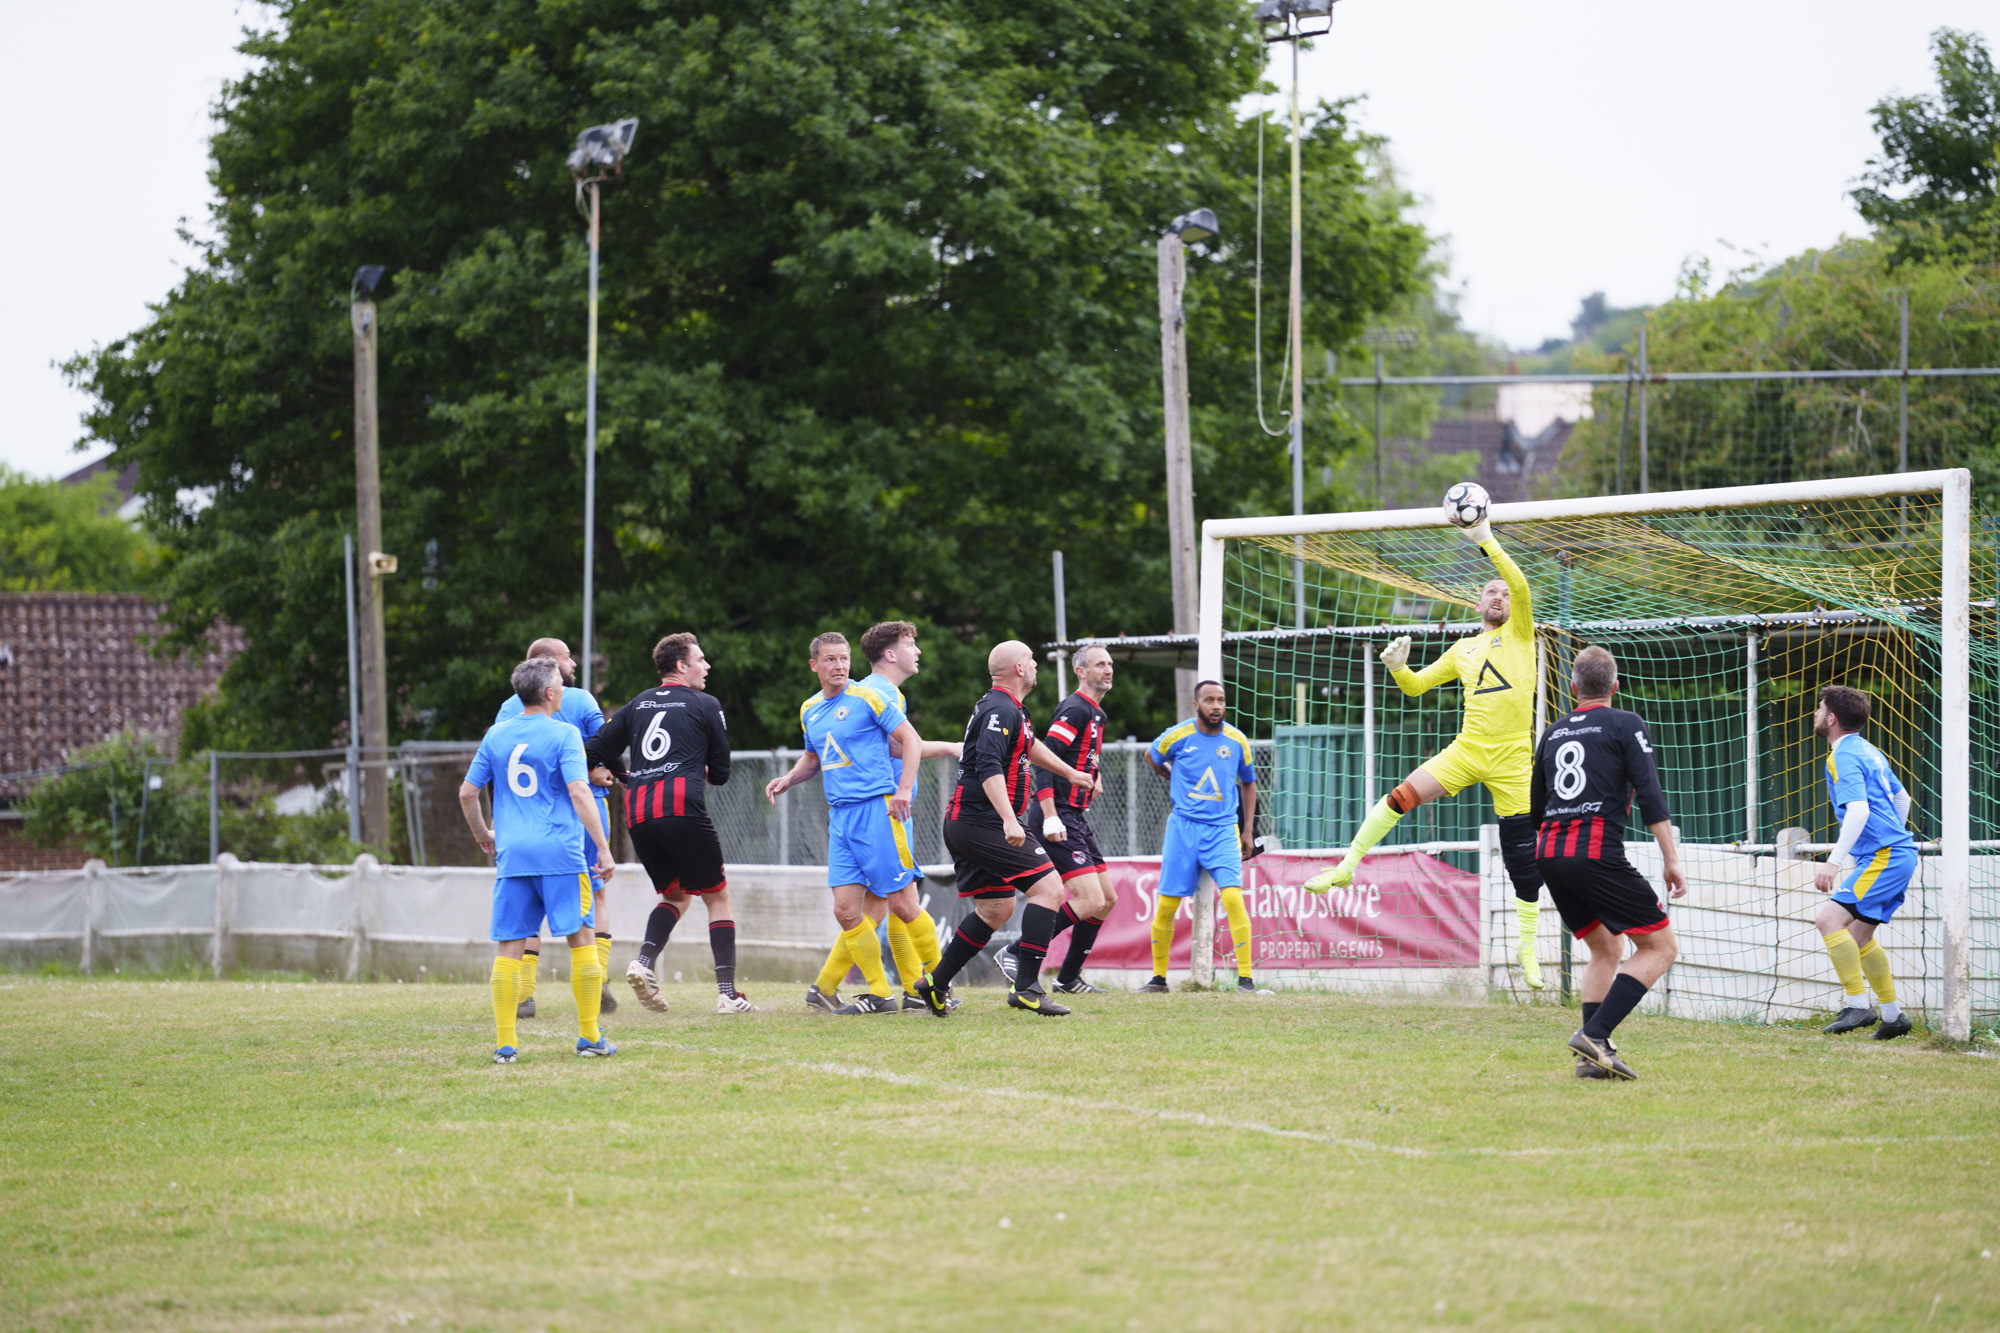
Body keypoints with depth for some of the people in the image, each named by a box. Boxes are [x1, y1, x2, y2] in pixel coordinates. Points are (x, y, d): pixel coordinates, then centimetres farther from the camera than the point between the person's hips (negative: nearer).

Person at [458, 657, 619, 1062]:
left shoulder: (496, 736, 10)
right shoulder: (563, 735, -4)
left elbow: (467, 792, 13)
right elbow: (579, 791, -14)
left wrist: (482, 835, 29)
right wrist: (603, 847, -13)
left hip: (511, 855, 4)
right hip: (560, 854, -3)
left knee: (508, 947, 3)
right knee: (582, 940, 6)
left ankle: (505, 1043, -2)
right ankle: (589, 1036, 7)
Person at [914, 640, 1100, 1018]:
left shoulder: (1007, 708, 19)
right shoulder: (1001, 710, -14)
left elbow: (1029, 746, 39)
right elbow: (989, 767, -27)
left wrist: (1070, 772, 47)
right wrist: (1009, 820, -35)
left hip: (962, 825, 11)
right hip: (984, 821, -11)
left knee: (996, 908, 16)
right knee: (1048, 887, -14)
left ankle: (936, 983, 17)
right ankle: (1027, 987, -21)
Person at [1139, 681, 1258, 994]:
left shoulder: (1237, 741, 1)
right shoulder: (1177, 736, -4)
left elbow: (1248, 783, 16)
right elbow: (1152, 757, 19)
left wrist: (1247, 831, 12)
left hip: (1223, 829, 0)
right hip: (1183, 826, 0)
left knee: (1233, 897, -18)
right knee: (1166, 906, 1)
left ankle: (1245, 978, -17)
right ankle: (1159, 977, 18)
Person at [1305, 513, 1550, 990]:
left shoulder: (1519, 634, 6)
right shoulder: (1463, 650, 17)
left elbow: (1521, 586, -13)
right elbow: (1415, 686, 22)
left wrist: (1486, 542, -15)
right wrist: (1397, 667, 0)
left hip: (1512, 761, -3)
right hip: (1467, 750, 3)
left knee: (1524, 862, 0)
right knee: (1403, 796, -19)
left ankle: (1528, 950, 12)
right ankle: (1347, 866, -9)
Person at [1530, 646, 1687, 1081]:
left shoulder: (1554, 732, 19)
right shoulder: (1624, 724, 3)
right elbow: (1650, 793, -8)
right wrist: (1671, 858, -8)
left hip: (1548, 851, 7)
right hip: (1597, 850, -7)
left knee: (1606, 949, 21)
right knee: (1660, 946, 0)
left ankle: (1594, 1054, 7)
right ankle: (1594, 1034, -17)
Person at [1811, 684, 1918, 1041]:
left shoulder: (1844, 757, -12)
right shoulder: (1868, 751, 18)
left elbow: (1858, 810, -25)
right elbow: (1901, 798, 30)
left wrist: (1834, 861, -28)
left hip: (1883, 856, -10)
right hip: (1899, 853, 10)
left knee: (1829, 918, -19)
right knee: (1859, 935, 17)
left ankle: (1858, 1005, -22)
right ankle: (1892, 1015, 21)